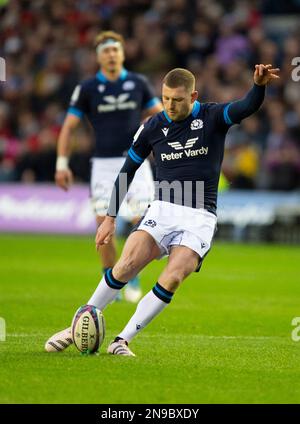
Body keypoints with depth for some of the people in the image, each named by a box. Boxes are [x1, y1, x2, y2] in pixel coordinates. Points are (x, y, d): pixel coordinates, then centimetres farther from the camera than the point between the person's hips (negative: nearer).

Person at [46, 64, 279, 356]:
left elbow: (248, 107, -22)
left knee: (172, 279, -21)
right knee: (126, 266, -19)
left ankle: (122, 341, -11)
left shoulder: (213, 117, -3)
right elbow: (127, 172, 13)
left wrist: (259, 85, -44)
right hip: (163, 211, 1)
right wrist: (110, 218, 11)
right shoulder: (152, 127, 3)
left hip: (200, 217, -1)